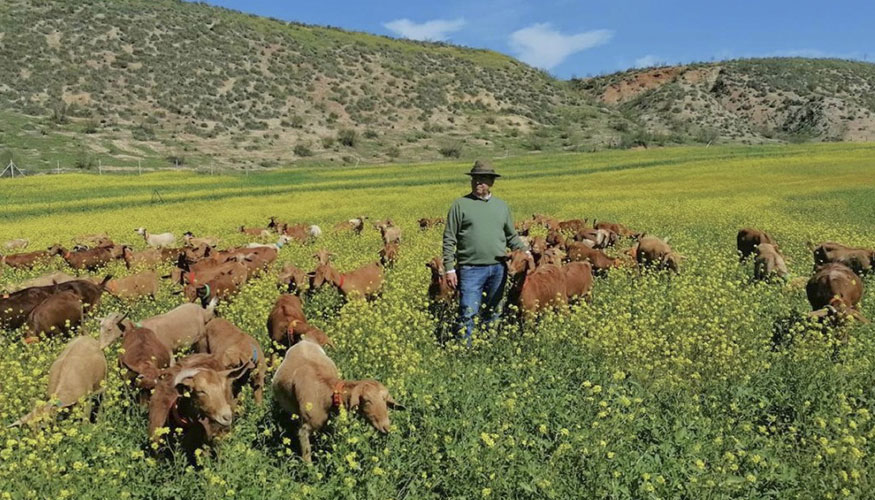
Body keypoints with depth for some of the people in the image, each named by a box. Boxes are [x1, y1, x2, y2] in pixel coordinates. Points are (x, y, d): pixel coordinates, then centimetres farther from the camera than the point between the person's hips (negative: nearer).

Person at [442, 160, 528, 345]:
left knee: (492, 313, 14)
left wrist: (526, 251, 4)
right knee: (468, 313, -6)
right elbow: (449, 240, -1)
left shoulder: (502, 206, 12)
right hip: (471, 269, -4)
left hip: (498, 268, 4)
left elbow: (512, 237, 20)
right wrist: (449, 269, -7)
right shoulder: (460, 205, 0)